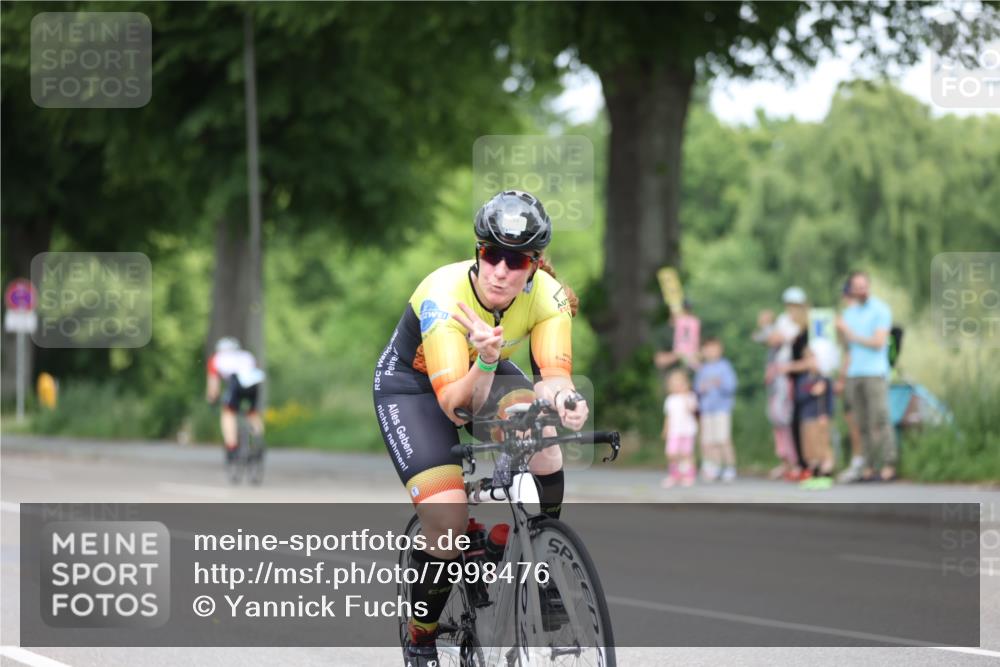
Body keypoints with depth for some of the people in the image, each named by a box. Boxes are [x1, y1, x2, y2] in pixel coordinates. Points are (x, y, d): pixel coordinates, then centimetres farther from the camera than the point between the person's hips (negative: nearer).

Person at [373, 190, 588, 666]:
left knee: (540, 429, -31)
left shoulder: (546, 294, -25)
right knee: (448, 520, -22)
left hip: (485, 373, 4)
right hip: (411, 385, -4)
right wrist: (485, 361, -59)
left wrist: (563, 400, -57)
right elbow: (454, 404, -40)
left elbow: (554, 375, -33)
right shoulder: (444, 297, -36)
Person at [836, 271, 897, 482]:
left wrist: (851, 334, -8)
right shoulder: (849, 312, 18)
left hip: (875, 372, -6)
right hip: (854, 375, 6)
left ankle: (889, 467, -12)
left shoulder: (881, 310, -1)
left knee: (879, 421, -11)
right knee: (862, 425, 2)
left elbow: (878, 343, -9)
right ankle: (868, 468, 1)